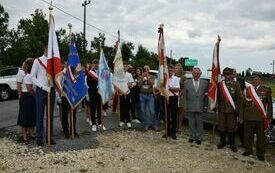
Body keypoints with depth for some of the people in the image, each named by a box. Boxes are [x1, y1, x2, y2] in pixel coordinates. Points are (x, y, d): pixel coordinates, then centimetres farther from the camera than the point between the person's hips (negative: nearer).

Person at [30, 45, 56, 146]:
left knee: (50, 115, 9)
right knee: (40, 115, 1)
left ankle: (49, 136, 19)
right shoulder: (38, 61, -3)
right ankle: (39, 137, 11)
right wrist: (42, 86, -14)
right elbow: (32, 77, -5)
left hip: (51, 90, 4)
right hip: (41, 90, -4)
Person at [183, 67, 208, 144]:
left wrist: (206, 106, 0)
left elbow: (206, 95, 4)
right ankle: (192, 137, 23)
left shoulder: (205, 83, 3)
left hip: (200, 107, 0)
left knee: (199, 123, 7)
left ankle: (199, 138, 18)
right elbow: (185, 95, 4)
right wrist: (185, 106, -1)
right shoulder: (187, 82, 4)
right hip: (190, 107, 1)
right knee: (191, 123, 9)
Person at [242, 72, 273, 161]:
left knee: (261, 136, 7)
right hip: (248, 117, 2)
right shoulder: (247, 89, 7)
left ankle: (260, 153, 21)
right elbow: (243, 103, 7)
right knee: (248, 135, 11)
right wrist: (242, 116, 4)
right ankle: (248, 150, 28)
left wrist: (269, 117, -2)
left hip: (261, 118, -2)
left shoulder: (266, 90, 3)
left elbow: (269, 104, 3)